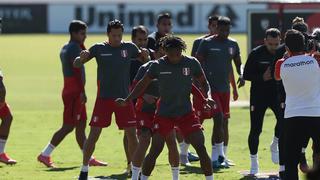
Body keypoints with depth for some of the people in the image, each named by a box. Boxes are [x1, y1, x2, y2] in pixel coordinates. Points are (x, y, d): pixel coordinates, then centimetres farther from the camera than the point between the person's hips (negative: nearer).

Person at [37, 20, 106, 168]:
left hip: (69, 90, 10)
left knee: (81, 125, 10)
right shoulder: (75, 47, -14)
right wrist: (82, 91, -20)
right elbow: (77, 71, -20)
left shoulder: (66, 48, 15)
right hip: (75, 92, -10)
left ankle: (89, 158, 13)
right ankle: (45, 155, -4)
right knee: (68, 126, -7)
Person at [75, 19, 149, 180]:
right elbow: (76, 65, 0)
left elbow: (145, 62, 13)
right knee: (94, 134, -2)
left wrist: (145, 55, -11)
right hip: (104, 98, -1)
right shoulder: (99, 48, -2)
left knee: (131, 134, 0)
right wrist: (81, 57, -23)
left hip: (124, 98, 1)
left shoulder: (129, 47, 2)